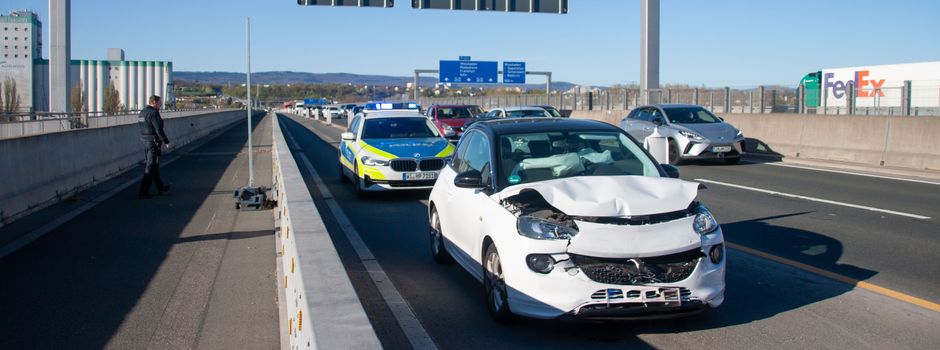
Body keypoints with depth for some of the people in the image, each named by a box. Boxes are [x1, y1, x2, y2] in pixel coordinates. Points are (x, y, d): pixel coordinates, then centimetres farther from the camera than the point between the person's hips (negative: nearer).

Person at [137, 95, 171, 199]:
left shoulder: (142, 112, 13)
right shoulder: (153, 113, -16)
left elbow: (142, 128, 17)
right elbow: (158, 129, -20)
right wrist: (166, 142, -14)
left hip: (144, 140, 10)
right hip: (153, 142, -10)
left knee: (154, 165, 19)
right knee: (151, 167, -4)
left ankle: (161, 188, 30)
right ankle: (143, 192, -5)